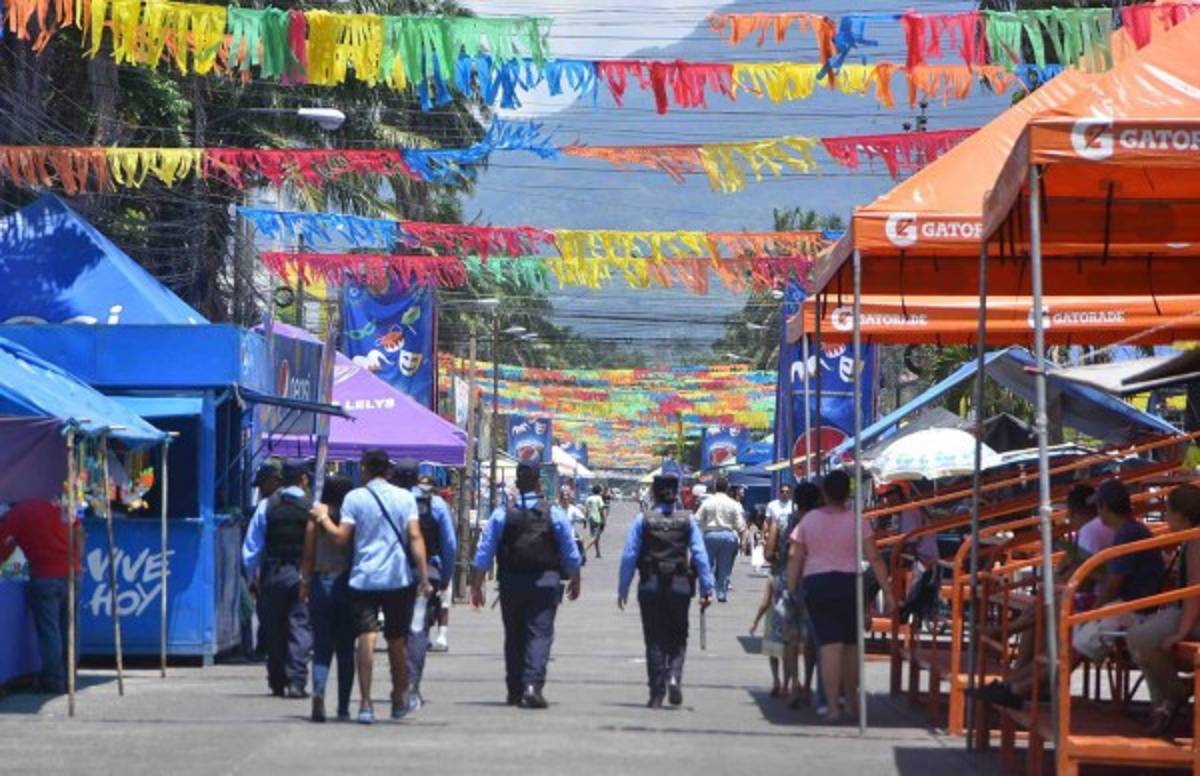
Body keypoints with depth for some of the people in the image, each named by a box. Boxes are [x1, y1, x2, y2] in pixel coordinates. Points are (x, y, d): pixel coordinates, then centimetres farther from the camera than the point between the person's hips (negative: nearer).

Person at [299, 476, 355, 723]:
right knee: (345, 648, 9)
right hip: (348, 585, 0)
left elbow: (308, 557, -1)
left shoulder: (316, 520, -2)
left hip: (320, 583, 0)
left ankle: (318, 691, -23)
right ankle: (343, 707, 10)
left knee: (321, 646, 4)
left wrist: (304, 584, 7)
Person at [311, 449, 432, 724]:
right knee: (397, 641, 14)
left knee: (366, 639, -6)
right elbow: (415, 537, -4)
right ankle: (399, 701, 25)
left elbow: (341, 537, -7)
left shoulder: (354, 498, -1)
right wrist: (424, 576, -6)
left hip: (365, 578, -2)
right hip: (400, 578, 2)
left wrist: (323, 517, 10)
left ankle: (365, 703, -17)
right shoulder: (405, 497, 4)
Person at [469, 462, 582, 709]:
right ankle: (532, 685, -21)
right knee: (540, 634, -4)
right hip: (545, 583, -2)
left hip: (511, 584, 2)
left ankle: (514, 690, 19)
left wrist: (477, 585, 4)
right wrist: (575, 580, 21)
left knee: (514, 636, 13)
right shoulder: (553, 515, -1)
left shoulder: (502, 515, 0)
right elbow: (571, 553, 6)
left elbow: (484, 553, -1)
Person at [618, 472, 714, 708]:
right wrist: (707, 589, -3)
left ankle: (656, 694, 6)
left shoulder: (643, 520, -4)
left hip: (651, 588, 0)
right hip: (680, 588, 0)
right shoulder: (687, 521, -2)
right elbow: (700, 556, -5)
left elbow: (629, 556, -6)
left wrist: (623, 589, 0)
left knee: (654, 640, 7)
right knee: (678, 637, 13)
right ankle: (674, 676, -11)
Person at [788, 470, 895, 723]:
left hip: (816, 585, 1)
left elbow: (795, 560, 3)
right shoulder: (857, 521, -2)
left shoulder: (809, 520, 3)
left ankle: (832, 707, -8)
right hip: (848, 582, -1)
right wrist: (887, 592, -3)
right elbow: (874, 558, -5)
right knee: (851, 645, 15)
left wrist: (791, 591, 9)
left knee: (830, 645, -1)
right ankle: (852, 703, 23)